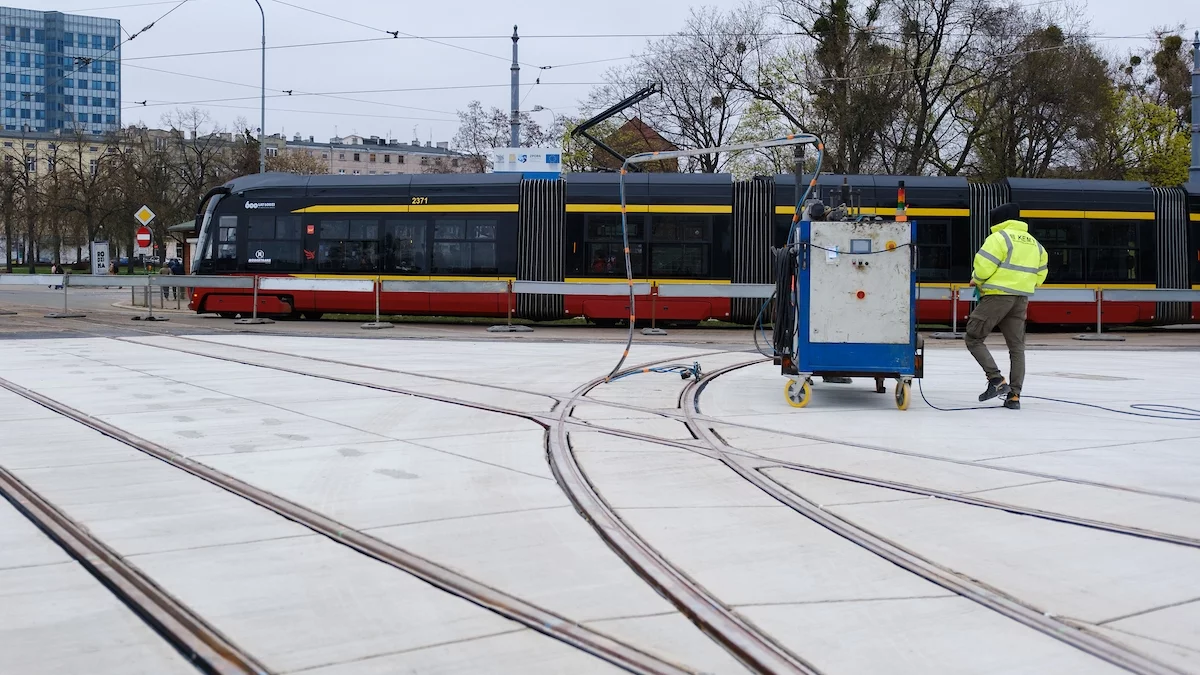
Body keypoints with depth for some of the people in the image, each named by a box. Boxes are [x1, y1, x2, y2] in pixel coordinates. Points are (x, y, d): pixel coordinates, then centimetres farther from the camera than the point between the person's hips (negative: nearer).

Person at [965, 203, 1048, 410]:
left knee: (973, 338, 1)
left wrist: (976, 280, 6)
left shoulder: (999, 237, -8)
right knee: (1016, 346, 11)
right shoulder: (1034, 243, 16)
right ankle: (1014, 395, 7)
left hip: (998, 295, -7)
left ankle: (996, 379, -11)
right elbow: (1039, 274, 17)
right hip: (1021, 299, 7)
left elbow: (983, 267, -14)